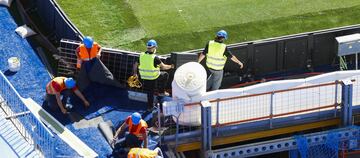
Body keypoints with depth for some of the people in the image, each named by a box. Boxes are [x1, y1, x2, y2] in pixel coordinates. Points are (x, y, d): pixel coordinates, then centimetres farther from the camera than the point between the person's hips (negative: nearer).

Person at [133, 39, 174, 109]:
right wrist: (170, 66, 9)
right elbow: (163, 67, -11)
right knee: (165, 75, 19)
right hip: (153, 77, -5)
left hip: (144, 77, 5)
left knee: (150, 92, 20)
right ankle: (162, 91, 21)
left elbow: (135, 65, 7)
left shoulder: (142, 55, -4)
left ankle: (150, 106, 25)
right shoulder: (155, 58, -19)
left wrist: (135, 73, 24)